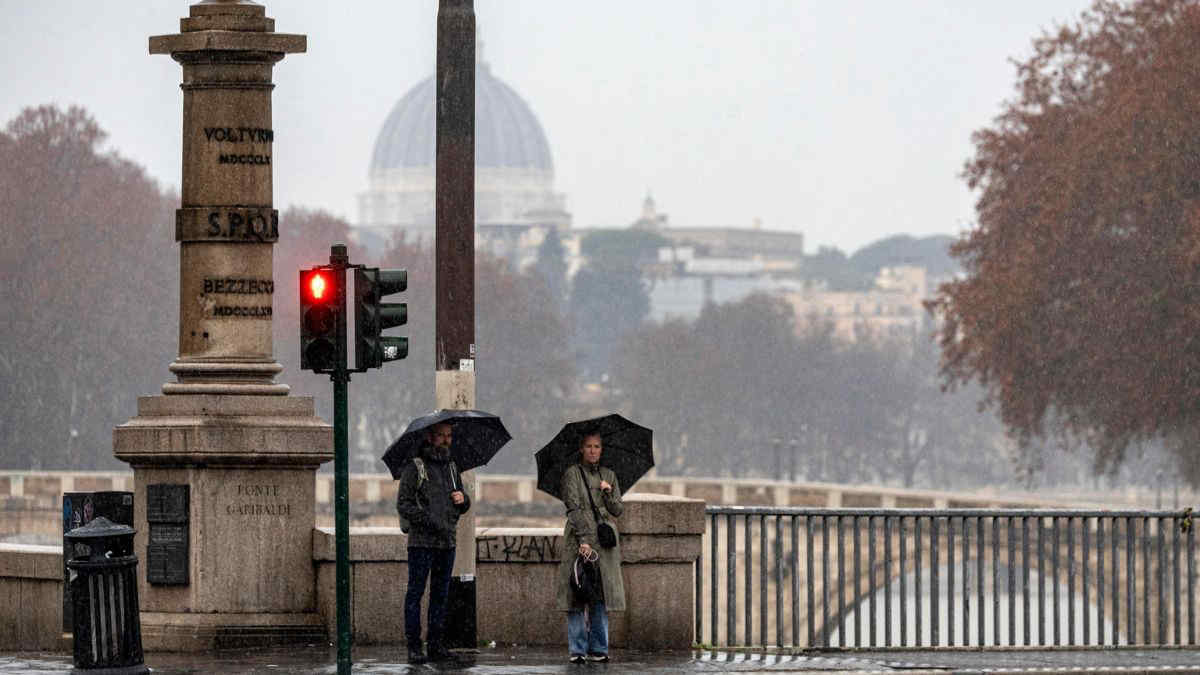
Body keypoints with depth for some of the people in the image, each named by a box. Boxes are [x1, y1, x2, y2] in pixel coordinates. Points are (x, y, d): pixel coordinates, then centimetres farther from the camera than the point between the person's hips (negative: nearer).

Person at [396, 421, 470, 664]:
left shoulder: (451, 468, 17)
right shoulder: (414, 468, -2)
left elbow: (464, 506, 23)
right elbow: (403, 504, -7)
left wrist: (463, 498, -1)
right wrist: (428, 520, -18)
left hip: (447, 542, 6)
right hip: (421, 541, -6)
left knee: (440, 594, 8)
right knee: (416, 592, -5)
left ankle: (437, 644, 13)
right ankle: (414, 646, -4)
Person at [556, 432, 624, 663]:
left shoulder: (608, 475, 15)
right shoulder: (572, 474, 2)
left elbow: (617, 510, 13)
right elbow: (574, 508, -8)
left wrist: (608, 493, -7)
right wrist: (583, 539, -18)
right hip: (580, 538, -4)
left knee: (602, 596, 1)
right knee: (577, 596, -6)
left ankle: (598, 648, 5)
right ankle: (578, 650, -5)